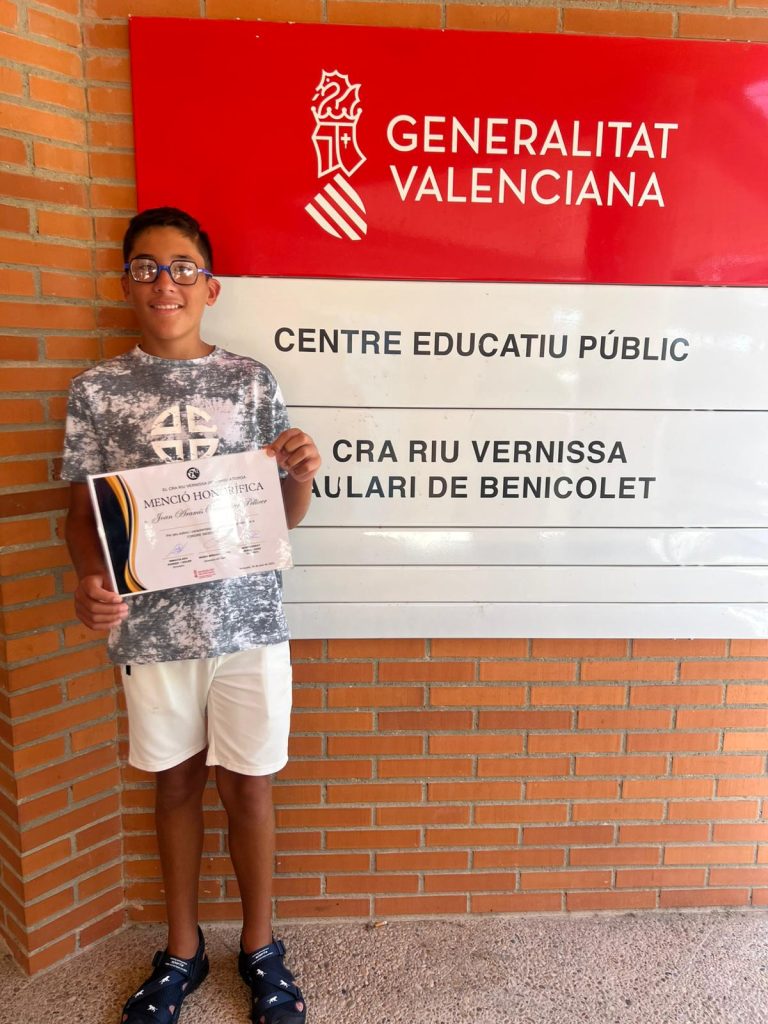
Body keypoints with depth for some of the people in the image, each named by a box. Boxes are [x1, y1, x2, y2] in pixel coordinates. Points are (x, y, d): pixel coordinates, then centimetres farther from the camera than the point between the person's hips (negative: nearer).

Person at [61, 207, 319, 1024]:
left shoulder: (252, 381, 1)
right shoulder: (98, 390, 1)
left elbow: (281, 517, 4)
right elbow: (85, 512, 2)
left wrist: (301, 477, -17)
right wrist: (90, 581, -17)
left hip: (248, 619, 0)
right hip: (151, 625, 1)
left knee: (247, 785, 12)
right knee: (176, 781, 17)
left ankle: (260, 947, 37)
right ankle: (182, 949, 41)